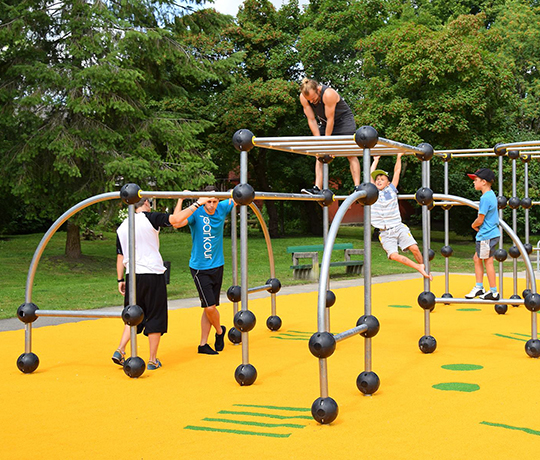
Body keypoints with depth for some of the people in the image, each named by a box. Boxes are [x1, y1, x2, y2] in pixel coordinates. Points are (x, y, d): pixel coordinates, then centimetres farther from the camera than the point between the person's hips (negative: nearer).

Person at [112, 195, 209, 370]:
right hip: (153, 274, -5)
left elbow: (120, 256, 11)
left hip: (132, 276, 5)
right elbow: (176, 219, -15)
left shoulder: (122, 227, 9)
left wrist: (120, 280, 17)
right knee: (155, 317, 5)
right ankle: (153, 360, 9)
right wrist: (197, 204, -6)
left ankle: (120, 351, 5)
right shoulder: (149, 218, -6)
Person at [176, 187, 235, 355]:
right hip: (200, 268, -5)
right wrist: (180, 200, -34)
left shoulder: (222, 208, 0)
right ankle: (220, 331, 21)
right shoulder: (196, 212, -14)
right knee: (209, 306, -9)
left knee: (210, 308, 9)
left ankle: (203, 344, 19)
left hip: (217, 266, 5)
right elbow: (177, 222, -31)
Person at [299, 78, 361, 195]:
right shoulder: (303, 97, -18)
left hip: (344, 120, -5)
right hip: (325, 123, 5)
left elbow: (330, 119, -28)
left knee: (351, 154, -11)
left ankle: (357, 187, -13)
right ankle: (317, 188, -11)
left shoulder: (328, 94, -35)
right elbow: (311, 120, -12)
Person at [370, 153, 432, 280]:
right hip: (385, 233, 0)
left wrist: (399, 157, 18)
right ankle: (418, 267, -5)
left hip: (399, 227, 0)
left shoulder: (391, 189, 10)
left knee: (414, 248, -16)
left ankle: (424, 268, 6)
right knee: (393, 255, -19)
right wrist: (376, 160, 24)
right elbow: (371, 174, 15)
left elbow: (397, 171, 12)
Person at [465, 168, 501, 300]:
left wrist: (473, 225, 3)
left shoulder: (485, 198, -19)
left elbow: (480, 220, -17)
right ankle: (479, 287, 20)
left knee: (488, 261, -2)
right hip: (490, 233, 10)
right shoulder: (491, 195, 12)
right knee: (477, 258, 15)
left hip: (487, 236, -10)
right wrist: (477, 225, 7)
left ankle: (494, 292, 6)